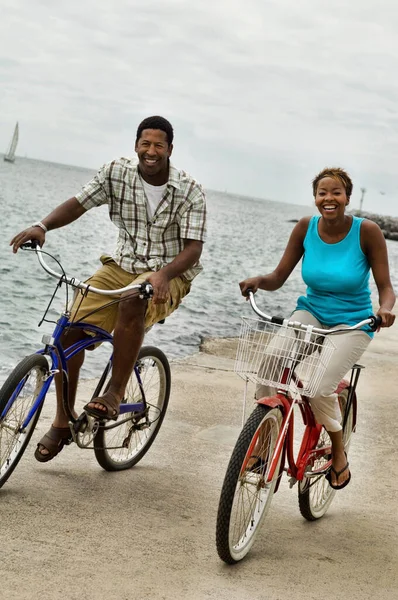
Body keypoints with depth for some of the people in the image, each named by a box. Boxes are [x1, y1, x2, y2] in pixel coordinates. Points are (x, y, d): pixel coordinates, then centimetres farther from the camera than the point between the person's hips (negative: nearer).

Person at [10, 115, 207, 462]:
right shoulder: (117, 173, -4)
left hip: (168, 277, -4)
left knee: (132, 303, -39)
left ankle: (115, 393, -23)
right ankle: (62, 422, 4)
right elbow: (79, 203, -5)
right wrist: (42, 226, -24)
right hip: (121, 267, 4)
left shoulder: (190, 192, -11)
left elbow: (193, 248, -16)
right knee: (72, 328, -12)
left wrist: (163, 274, -35)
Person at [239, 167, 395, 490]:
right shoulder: (306, 228, -6)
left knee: (320, 388, -23)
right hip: (311, 312, 3)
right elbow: (278, 278, -3)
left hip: (352, 323, -3)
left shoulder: (367, 231, -14)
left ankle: (339, 452, 7)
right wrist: (258, 280, -25)